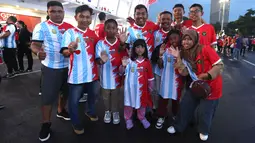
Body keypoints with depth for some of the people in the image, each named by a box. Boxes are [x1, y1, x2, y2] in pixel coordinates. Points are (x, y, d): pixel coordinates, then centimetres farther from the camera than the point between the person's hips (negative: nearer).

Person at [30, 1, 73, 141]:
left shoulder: (70, 27, 7)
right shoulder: (41, 26, -5)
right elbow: (34, 45, -11)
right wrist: (38, 52, -32)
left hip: (68, 66, 5)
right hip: (50, 68, -4)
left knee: (65, 91, 19)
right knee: (48, 96, -1)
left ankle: (61, 110, 43)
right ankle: (46, 124, 15)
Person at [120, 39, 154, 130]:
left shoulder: (147, 61, -1)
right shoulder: (130, 60, -10)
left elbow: (150, 76, 5)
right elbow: (121, 71, -16)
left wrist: (151, 87, 8)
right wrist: (123, 65, -37)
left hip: (142, 86, 3)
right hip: (131, 86, -2)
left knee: (142, 102, 18)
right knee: (129, 102, 10)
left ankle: (142, 118, 40)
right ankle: (128, 119, 30)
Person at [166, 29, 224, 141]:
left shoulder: (205, 49, -20)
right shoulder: (185, 54, -2)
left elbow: (219, 65, -19)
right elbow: (184, 73, -9)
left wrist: (207, 75, -29)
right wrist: (178, 58, -18)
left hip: (211, 87, -5)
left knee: (204, 112, 6)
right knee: (185, 105, 10)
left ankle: (204, 131, 37)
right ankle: (178, 126, 33)